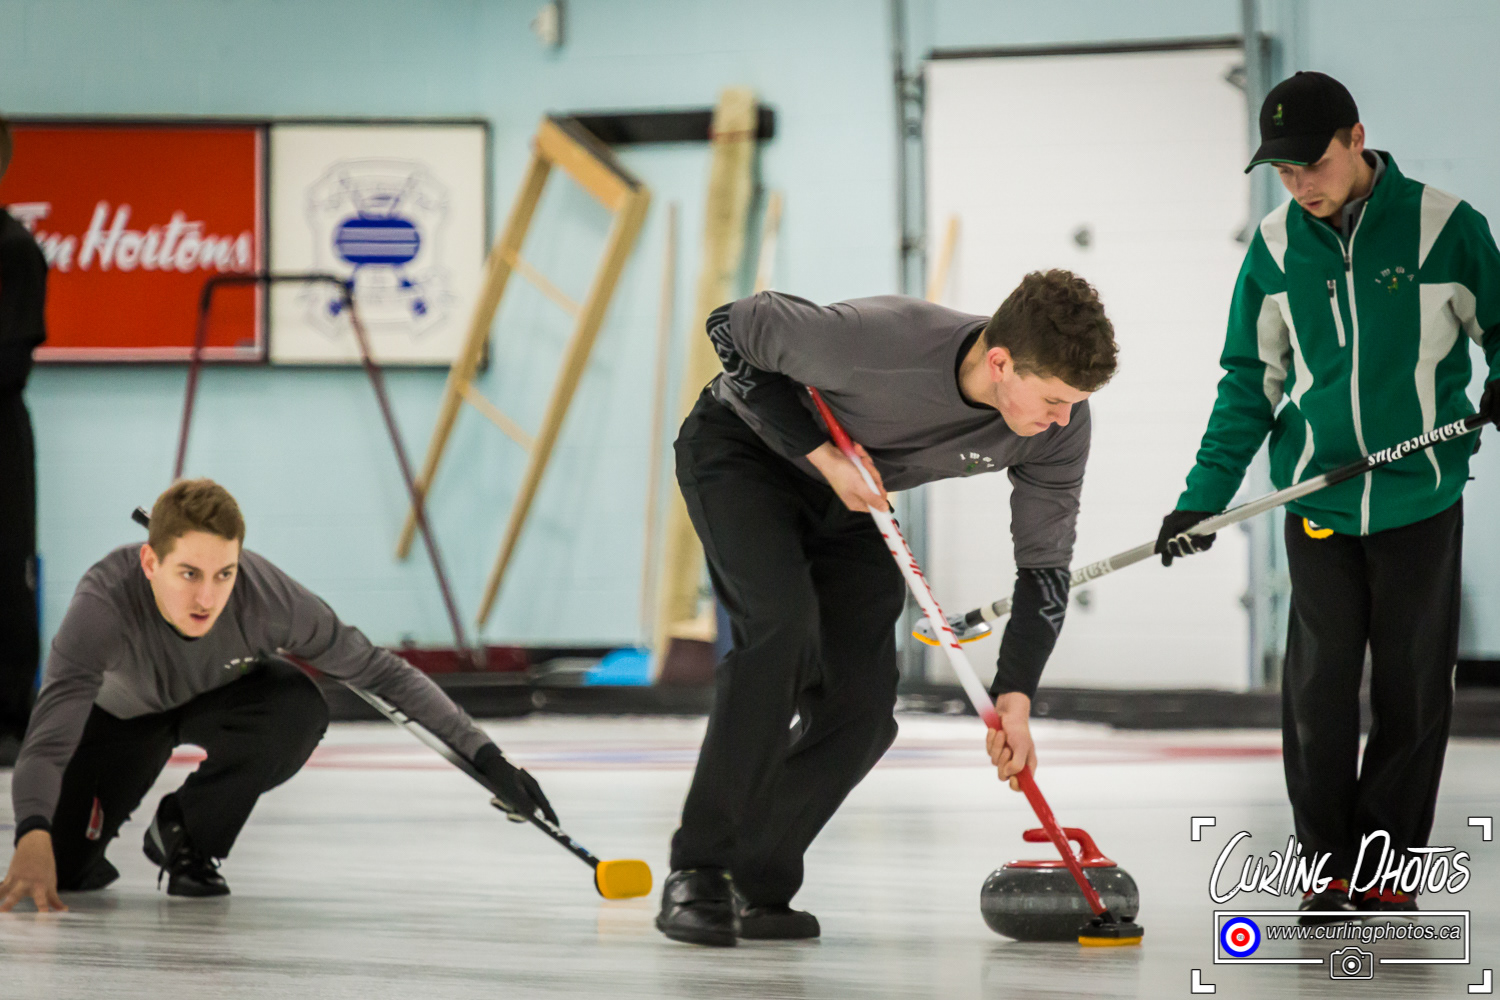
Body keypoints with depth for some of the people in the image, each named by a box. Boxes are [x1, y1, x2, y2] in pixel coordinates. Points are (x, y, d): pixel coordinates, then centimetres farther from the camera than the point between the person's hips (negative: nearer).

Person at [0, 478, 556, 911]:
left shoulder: (266, 596, -37)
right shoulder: (104, 603, -43)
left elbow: (378, 670, -25)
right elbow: (49, 737, -52)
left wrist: (484, 756, -27)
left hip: (218, 698, 1)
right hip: (118, 712, -1)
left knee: (299, 710, -32)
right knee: (61, 870, -16)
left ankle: (187, 832, -5)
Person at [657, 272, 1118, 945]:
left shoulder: (1060, 425, -24)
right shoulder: (882, 340, -40)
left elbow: (1044, 565, -12)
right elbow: (733, 327, -25)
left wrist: (1014, 696, -22)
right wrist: (820, 453, -29)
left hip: (848, 503, 6)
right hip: (741, 451, -6)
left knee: (860, 713, -6)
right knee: (782, 620, -29)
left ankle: (755, 888, 8)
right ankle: (698, 874, -23)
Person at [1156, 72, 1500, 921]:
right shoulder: (1276, 248, 3)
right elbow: (1252, 380, 8)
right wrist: (1205, 496, 0)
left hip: (1422, 499, -2)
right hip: (1319, 501, 2)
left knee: (1415, 686, 3)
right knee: (1320, 684, -2)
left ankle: (1387, 864, 16)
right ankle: (1330, 861, 10)